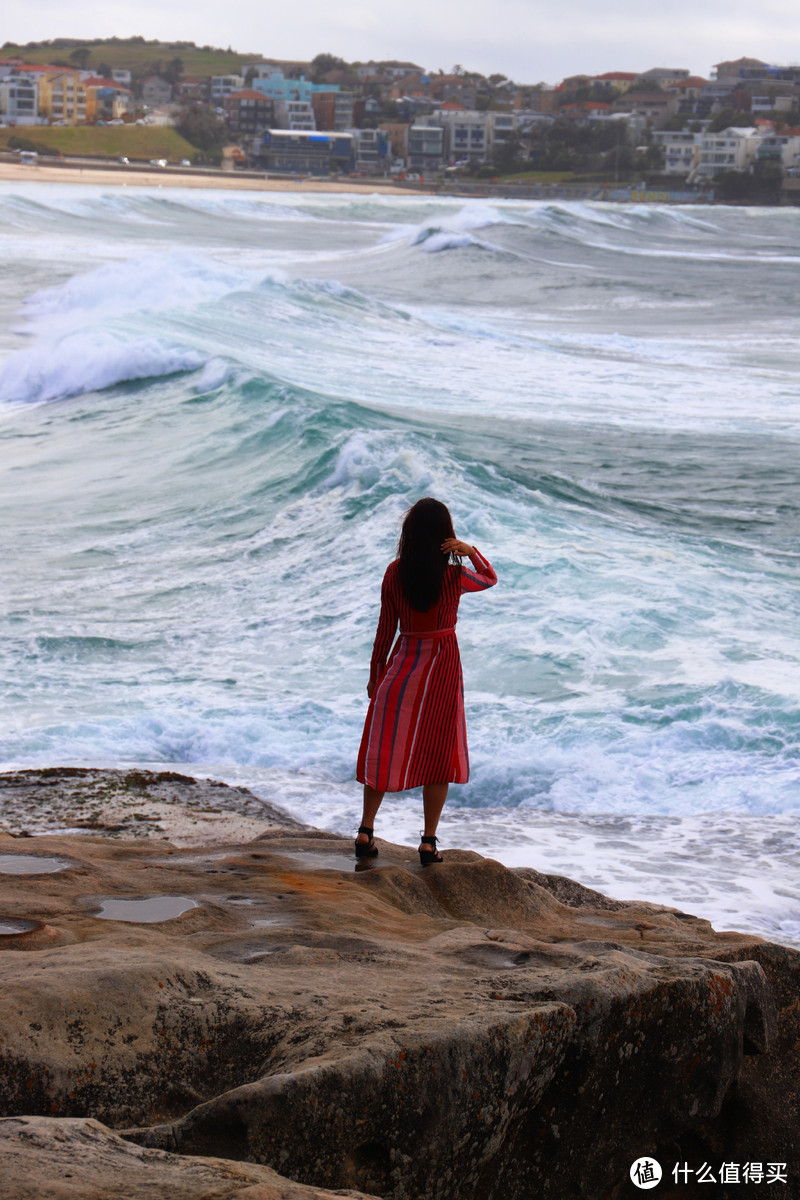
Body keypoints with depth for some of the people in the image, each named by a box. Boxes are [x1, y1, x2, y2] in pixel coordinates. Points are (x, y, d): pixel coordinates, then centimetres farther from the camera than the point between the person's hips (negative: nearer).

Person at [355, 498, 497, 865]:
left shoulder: (395, 573, -8)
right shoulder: (454, 576, -12)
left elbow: (386, 628, -1)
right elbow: (490, 578, 10)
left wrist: (374, 673, 9)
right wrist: (471, 552, -2)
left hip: (402, 664, 2)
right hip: (442, 667, -2)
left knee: (385, 748, 12)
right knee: (438, 752, 7)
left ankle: (366, 831, 12)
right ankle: (428, 841, 7)